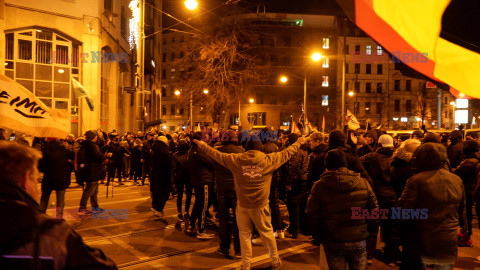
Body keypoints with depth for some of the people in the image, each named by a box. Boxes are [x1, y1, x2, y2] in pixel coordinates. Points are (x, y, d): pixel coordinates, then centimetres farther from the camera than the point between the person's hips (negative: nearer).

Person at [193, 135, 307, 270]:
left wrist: (203, 146, 22)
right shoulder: (269, 160, -5)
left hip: (242, 206, 1)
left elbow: (217, 155, 7)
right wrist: (299, 142, 24)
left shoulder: (236, 160, -4)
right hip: (261, 206, 0)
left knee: (245, 235, 13)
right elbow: (286, 153, 7)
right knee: (267, 233, 15)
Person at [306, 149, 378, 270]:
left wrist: (319, 238, 8)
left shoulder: (319, 186, -11)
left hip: (333, 243, -1)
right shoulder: (364, 183, -5)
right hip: (359, 242, 2)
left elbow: (312, 217, -7)